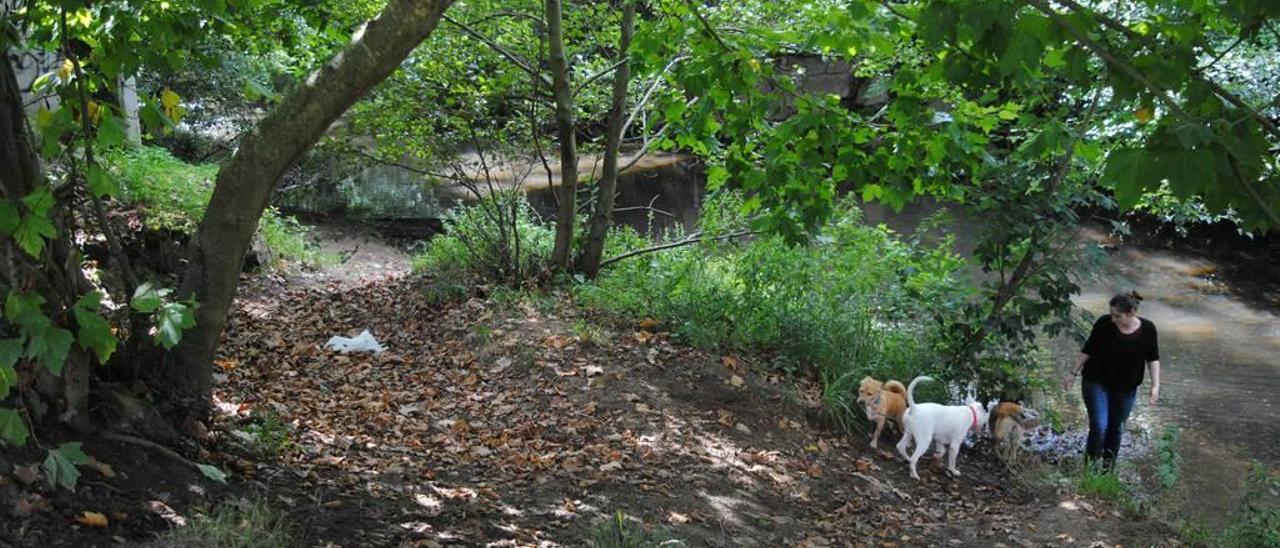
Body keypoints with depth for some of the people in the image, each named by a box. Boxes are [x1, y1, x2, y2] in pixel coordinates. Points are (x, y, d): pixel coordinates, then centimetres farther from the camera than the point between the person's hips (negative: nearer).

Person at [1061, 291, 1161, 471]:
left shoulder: (1147, 329, -11)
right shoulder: (1104, 323, -14)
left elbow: (1153, 359, -1)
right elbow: (1088, 349, -2)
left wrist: (1155, 385, -8)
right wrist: (1074, 373, 1)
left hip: (1125, 388, 2)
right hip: (1096, 382, -2)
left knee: (1115, 428, 12)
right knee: (1099, 426, -13)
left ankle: (1108, 464, 32)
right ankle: (1090, 462, 10)